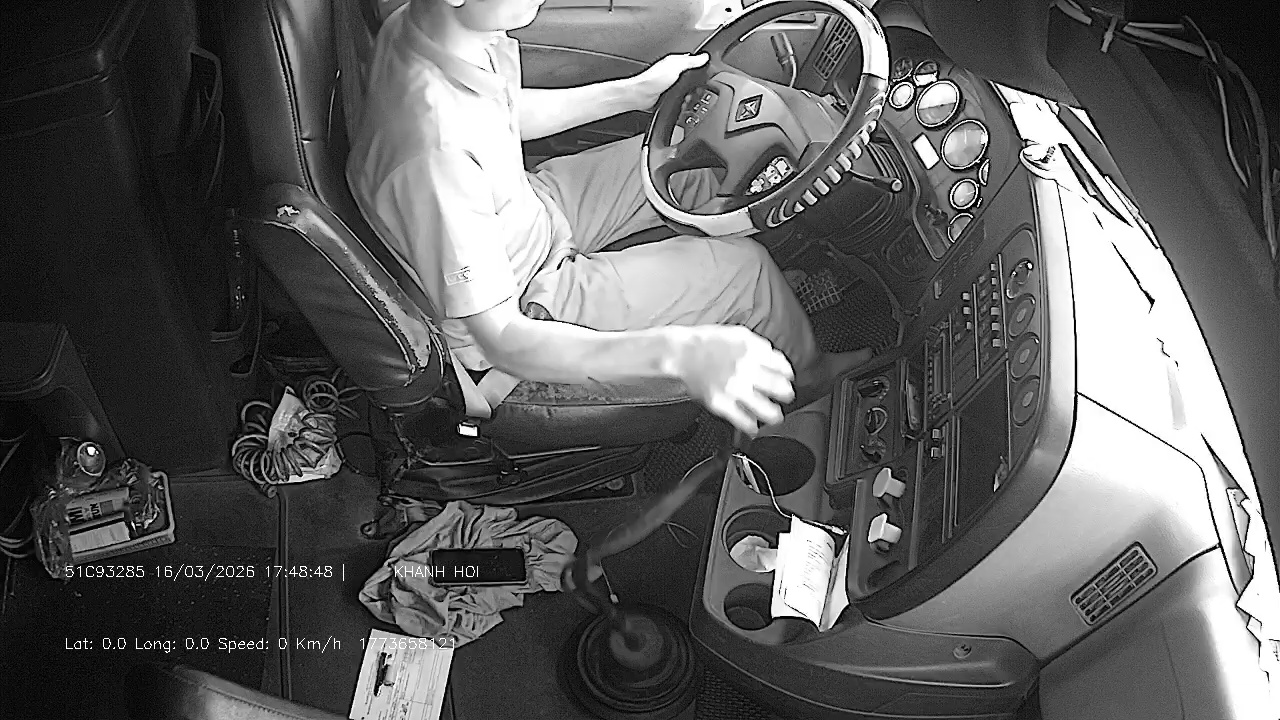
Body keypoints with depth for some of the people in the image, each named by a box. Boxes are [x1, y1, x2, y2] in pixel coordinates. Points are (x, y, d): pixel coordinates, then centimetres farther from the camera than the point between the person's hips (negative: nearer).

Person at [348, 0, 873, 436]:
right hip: (530, 306, -8)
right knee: (746, 266, -2)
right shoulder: (437, 146, -42)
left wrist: (637, 91, 8)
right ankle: (805, 375, 31)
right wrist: (674, 352, -49)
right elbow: (501, 340, -36)